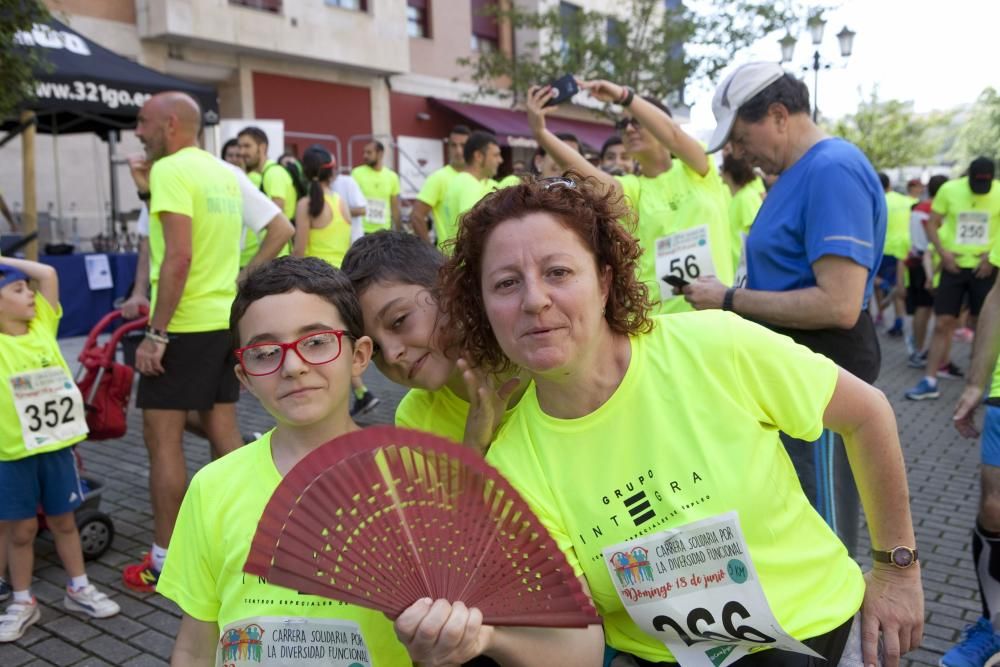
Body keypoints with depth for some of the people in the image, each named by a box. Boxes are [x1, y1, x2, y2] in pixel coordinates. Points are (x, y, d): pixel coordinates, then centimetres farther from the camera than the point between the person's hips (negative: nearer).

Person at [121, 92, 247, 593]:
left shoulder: (171, 169, -11)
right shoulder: (225, 173, 13)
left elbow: (179, 257, -20)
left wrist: (155, 334, -18)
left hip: (185, 325, -8)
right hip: (226, 319, 8)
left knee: (163, 439, 0)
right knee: (223, 430, 13)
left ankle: (165, 559, 7)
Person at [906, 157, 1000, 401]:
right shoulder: (949, 189, -5)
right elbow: (932, 224, 1)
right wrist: (942, 251, -12)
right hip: (954, 266, 0)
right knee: (943, 323, -1)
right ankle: (929, 381, 3)